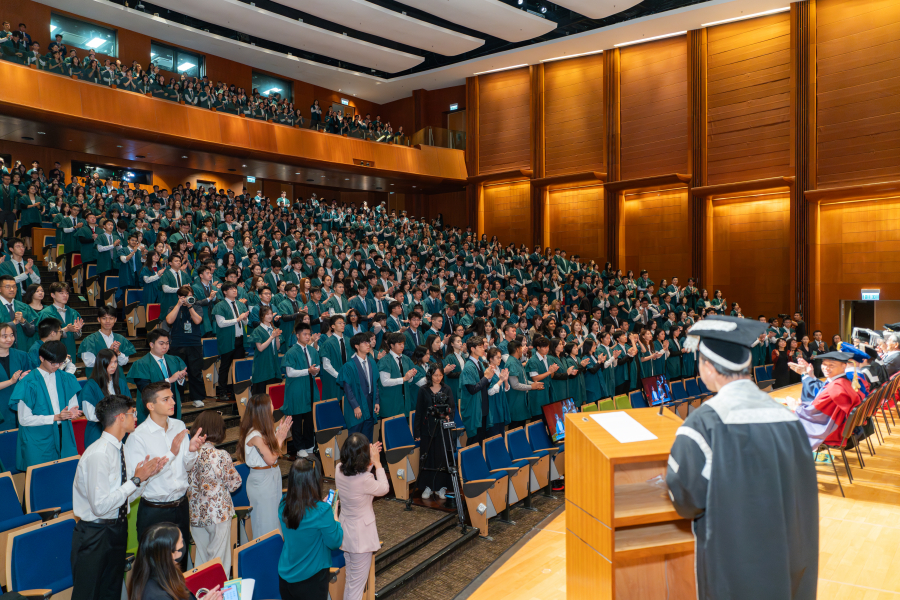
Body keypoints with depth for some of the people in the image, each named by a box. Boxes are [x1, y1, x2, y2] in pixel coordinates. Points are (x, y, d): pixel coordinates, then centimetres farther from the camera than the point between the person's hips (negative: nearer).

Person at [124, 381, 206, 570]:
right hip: (154, 511, -5)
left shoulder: (179, 426, 2)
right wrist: (171, 453, -27)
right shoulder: (137, 437, -16)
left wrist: (192, 450, -13)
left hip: (181, 506, 5)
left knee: (181, 561, 18)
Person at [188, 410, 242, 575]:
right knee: (219, 558, 9)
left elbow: (187, 485, 0)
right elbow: (234, 483, -9)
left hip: (196, 514, 5)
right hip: (219, 512, -4)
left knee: (200, 557, 20)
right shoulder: (222, 456, -19)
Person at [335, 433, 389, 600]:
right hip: (361, 535, -7)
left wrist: (370, 461, 3)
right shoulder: (364, 479, -30)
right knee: (357, 585, 7)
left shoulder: (339, 470, -10)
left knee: (350, 579, 25)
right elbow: (384, 488, -10)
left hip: (345, 531, 8)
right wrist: (377, 463, -5)